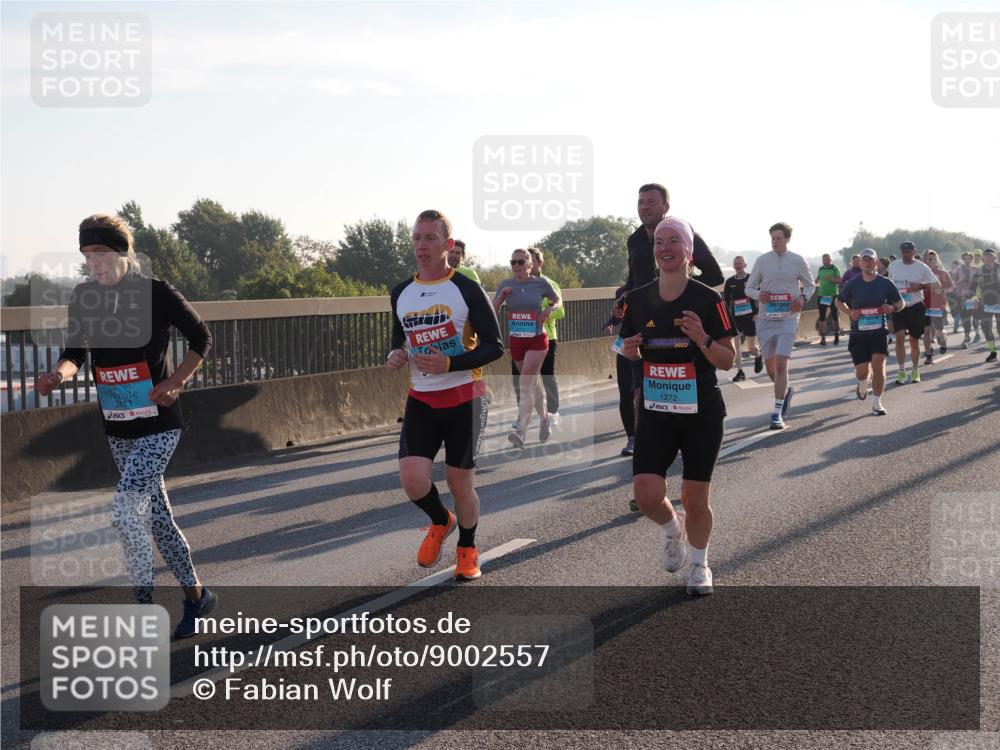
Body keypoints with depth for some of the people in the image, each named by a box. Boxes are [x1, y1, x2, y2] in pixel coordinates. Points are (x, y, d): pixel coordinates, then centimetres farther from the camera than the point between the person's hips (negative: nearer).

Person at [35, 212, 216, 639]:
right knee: (156, 515, 14)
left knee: (124, 510, -18)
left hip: (158, 426, -6)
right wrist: (60, 373, -19)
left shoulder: (156, 294, -12)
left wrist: (175, 383, -13)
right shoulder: (84, 298, 2)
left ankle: (144, 607, -8)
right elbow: (75, 351, 4)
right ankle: (195, 595, 28)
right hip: (118, 430, 6)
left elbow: (201, 338, -2)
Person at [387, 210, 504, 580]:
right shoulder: (400, 293, 7)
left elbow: (494, 346, -8)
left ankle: (467, 549, 29)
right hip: (421, 400, 3)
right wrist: (396, 355, 0)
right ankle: (441, 522, 21)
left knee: (460, 483, 3)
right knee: (413, 480, -12)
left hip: (464, 398, -3)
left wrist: (450, 364, -21)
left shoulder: (467, 289, -9)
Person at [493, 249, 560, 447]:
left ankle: (521, 431, -23)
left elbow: (558, 300, 11)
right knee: (533, 383, 16)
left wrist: (550, 308, -10)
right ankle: (544, 418, 38)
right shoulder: (505, 285, 1)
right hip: (515, 341, 4)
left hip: (537, 341, -4)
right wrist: (502, 295, -14)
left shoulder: (541, 283, -5)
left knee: (525, 384, -16)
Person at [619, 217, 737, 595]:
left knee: (695, 500, 3)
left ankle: (700, 565, 30)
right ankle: (673, 528, 24)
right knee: (646, 493, -11)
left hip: (702, 413, -2)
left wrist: (702, 339, -24)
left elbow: (728, 360, -6)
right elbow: (629, 350, 15)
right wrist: (628, 351, -9)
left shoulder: (708, 300, -8)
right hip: (655, 412, 2)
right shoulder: (636, 300, 1)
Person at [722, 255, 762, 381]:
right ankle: (740, 372, -4)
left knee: (751, 347, 6)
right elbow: (726, 301, 10)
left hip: (750, 317, -2)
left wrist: (758, 313, -11)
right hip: (735, 317, 2)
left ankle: (758, 357, 41)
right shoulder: (729, 282, 5)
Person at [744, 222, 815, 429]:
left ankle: (777, 413, -11)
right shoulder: (762, 260, 3)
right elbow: (749, 287, 9)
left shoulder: (798, 261, 0)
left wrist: (803, 298, -9)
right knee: (770, 364, 10)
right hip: (766, 319, 3)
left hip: (788, 318, -3)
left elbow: (810, 285, 12)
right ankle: (785, 390, 41)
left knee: (781, 364, -13)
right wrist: (758, 294, -13)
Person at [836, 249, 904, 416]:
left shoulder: (885, 283, 0)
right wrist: (849, 312, -5)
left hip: (879, 331, 0)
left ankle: (876, 403, -3)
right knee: (862, 370, 1)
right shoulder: (853, 284, 0)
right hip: (858, 332, 0)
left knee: (879, 364, -14)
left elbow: (900, 302, 10)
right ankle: (862, 385, 40)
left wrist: (892, 308, -13)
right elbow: (839, 301, 14)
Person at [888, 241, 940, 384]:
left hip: (915, 307, -1)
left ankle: (915, 371, 24)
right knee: (900, 337, -15)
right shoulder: (893, 266, 4)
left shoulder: (922, 267, -5)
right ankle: (901, 371, -11)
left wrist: (921, 286, -18)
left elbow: (937, 285, -4)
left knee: (914, 341, 7)